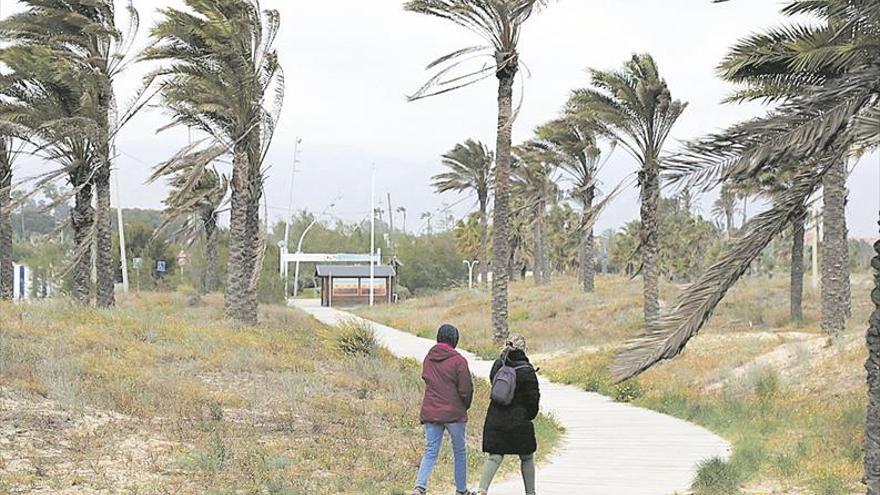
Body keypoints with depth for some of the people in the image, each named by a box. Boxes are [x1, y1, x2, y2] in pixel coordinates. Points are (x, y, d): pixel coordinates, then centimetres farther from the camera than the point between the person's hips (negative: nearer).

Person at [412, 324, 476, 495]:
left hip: (430, 412, 4)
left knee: (430, 452, 7)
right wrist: (465, 406, 8)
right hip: (454, 413, -4)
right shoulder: (458, 361, -12)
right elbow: (466, 389, -11)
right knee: (460, 452, 13)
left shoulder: (428, 358, 5)